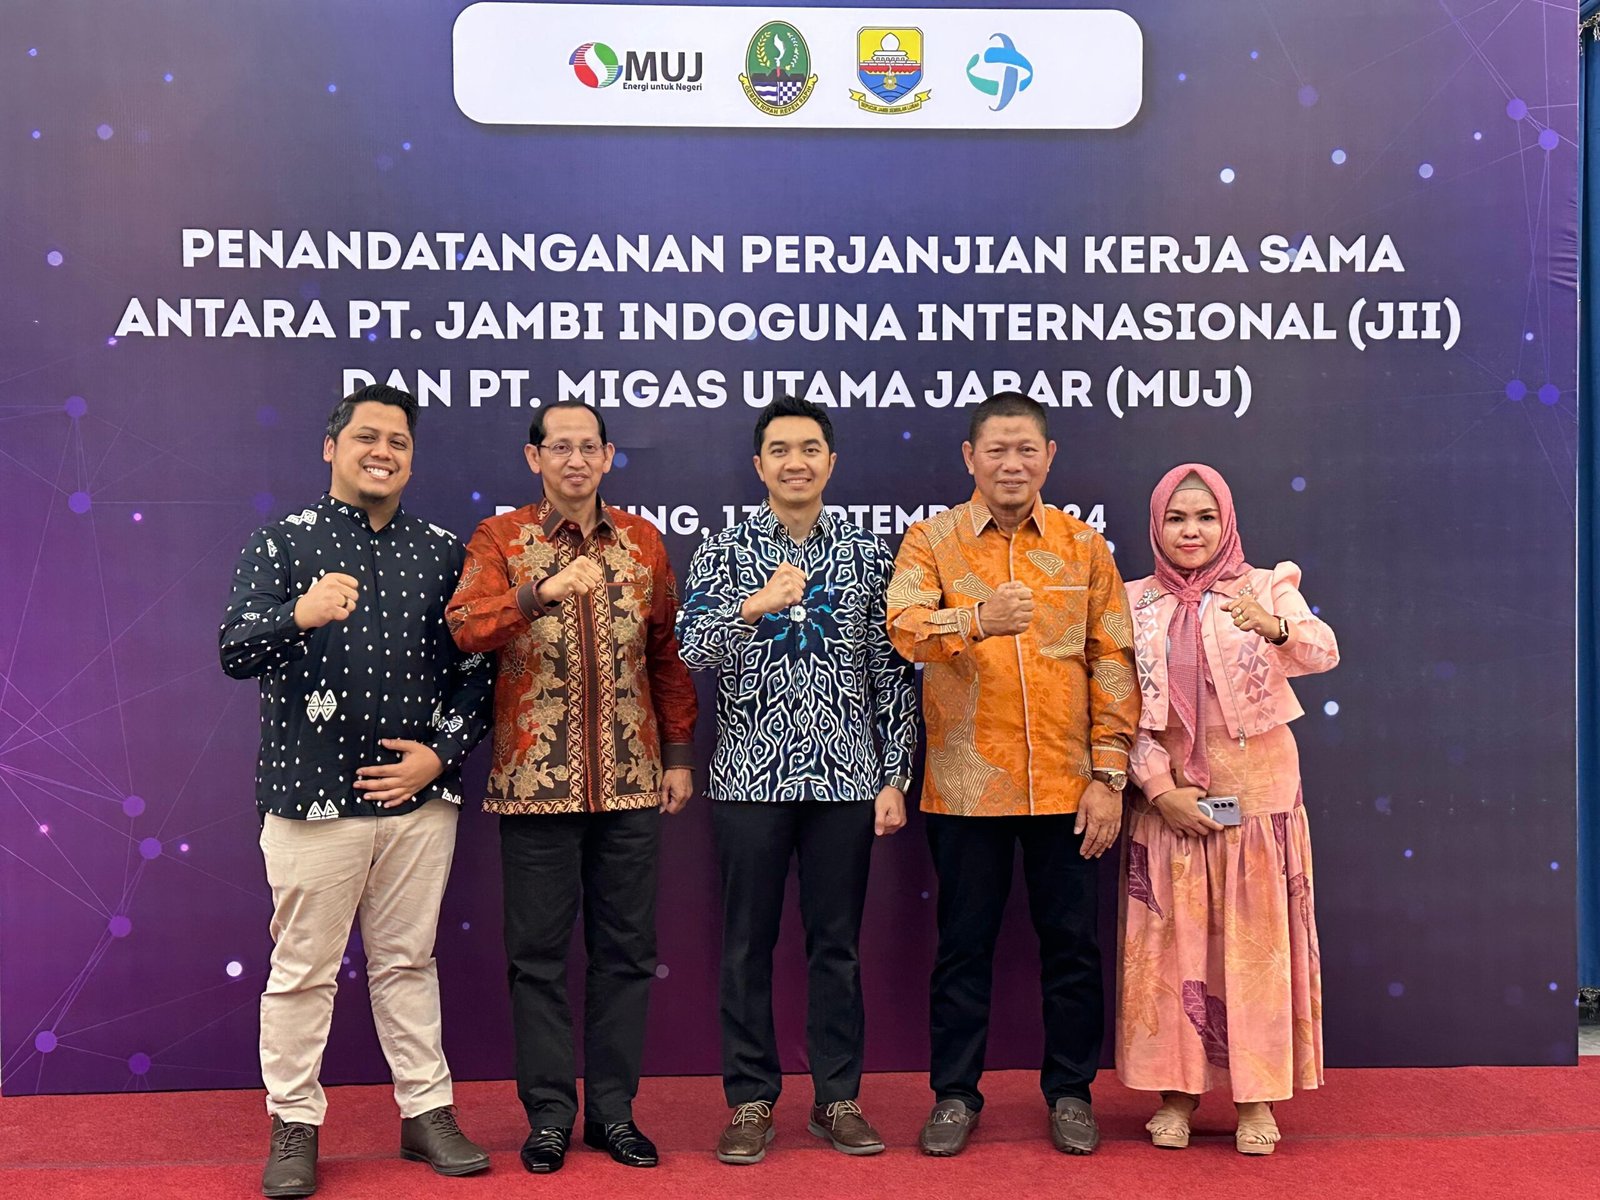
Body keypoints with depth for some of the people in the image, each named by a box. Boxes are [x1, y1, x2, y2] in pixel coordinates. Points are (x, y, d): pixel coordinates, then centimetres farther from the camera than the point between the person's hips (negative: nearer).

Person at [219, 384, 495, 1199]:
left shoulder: (443, 552, 7)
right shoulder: (282, 544, 0)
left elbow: (475, 667, 8)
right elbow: (234, 652, -11)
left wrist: (442, 752, -4)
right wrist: (299, 615, -31)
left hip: (419, 797, 2)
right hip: (312, 795, -2)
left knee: (408, 961, 13)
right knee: (303, 970, 6)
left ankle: (426, 1111, 24)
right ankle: (294, 1126, 21)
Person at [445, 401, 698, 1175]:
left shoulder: (643, 540, 7)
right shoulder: (500, 540, -1)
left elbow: (668, 654, 10)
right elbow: (464, 627, -18)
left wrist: (678, 754, 7)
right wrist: (543, 590, -32)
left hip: (631, 784, 3)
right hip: (536, 783, -2)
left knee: (625, 949, 9)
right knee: (540, 953, 6)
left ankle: (613, 1109, 23)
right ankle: (549, 1113, 20)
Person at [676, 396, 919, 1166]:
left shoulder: (867, 555, 6)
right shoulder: (723, 553, 2)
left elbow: (893, 674, 6)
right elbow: (690, 652, -10)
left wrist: (895, 778, 1)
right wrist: (753, 606, -25)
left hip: (845, 779, 1)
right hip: (750, 778, -1)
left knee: (837, 945, 9)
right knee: (747, 945, 6)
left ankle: (837, 1099, 22)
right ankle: (751, 1102, 19)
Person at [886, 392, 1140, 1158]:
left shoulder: (1083, 546, 6)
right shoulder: (932, 540, 1)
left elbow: (1112, 663, 4)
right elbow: (904, 627, -18)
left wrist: (1109, 776, -2)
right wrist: (974, 621, -38)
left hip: (1066, 783, 2)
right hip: (966, 785, -1)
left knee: (1071, 942, 10)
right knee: (964, 942, 9)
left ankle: (1069, 1092, 26)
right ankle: (955, 1094, 23)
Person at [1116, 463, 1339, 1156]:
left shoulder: (1267, 588, 0)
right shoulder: (1135, 603, 4)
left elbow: (1324, 654, -18)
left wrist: (1275, 627, -39)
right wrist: (1160, 788, -10)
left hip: (1257, 793, -1)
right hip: (1169, 796, 1)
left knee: (1256, 939, 2)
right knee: (1172, 942, 4)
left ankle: (1256, 1095, 15)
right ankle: (1177, 1090, 17)